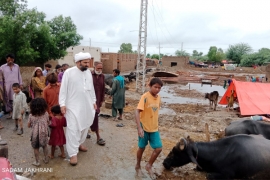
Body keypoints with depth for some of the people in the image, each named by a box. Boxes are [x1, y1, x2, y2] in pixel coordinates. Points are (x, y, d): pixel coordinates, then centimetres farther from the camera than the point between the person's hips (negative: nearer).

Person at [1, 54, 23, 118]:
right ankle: (10, 113, 12)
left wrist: (21, 84, 9)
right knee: (8, 100, 3)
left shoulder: (17, 66, 9)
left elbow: (19, 76, 13)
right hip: (7, 86, -1)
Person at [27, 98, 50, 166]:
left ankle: (37, 162, 23)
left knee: (36, 148, 14)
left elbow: (29, 125, 0)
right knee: (45, 146, 22)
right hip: (44, 133, 1)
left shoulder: (31, 116, -9)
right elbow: (48, 123, 2)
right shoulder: (46, 114, -8)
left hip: (35, 134, -1)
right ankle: (46, 159, 32)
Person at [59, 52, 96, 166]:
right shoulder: (68, 72, -10)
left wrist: (94, 101, 14)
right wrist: (62, 104, -13)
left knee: (84, 126, 16)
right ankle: (73, 154, 2)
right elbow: (63, 89, -9)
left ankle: (79, 143, 38)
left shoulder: (88, 72, 7)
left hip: (87, 106, 6)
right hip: (73, 106, -6)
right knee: (73, 129, -5)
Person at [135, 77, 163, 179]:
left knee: (158, 148, 2)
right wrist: (139, 127, -29)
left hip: (154, 128, 5)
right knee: (142, 148, 11)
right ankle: (138, 167, 34)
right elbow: (137, 112, -23)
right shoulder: (145, 97, -18)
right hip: (144, 128, -5)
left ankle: (149, 166, 25)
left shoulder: (158, 98, 2)